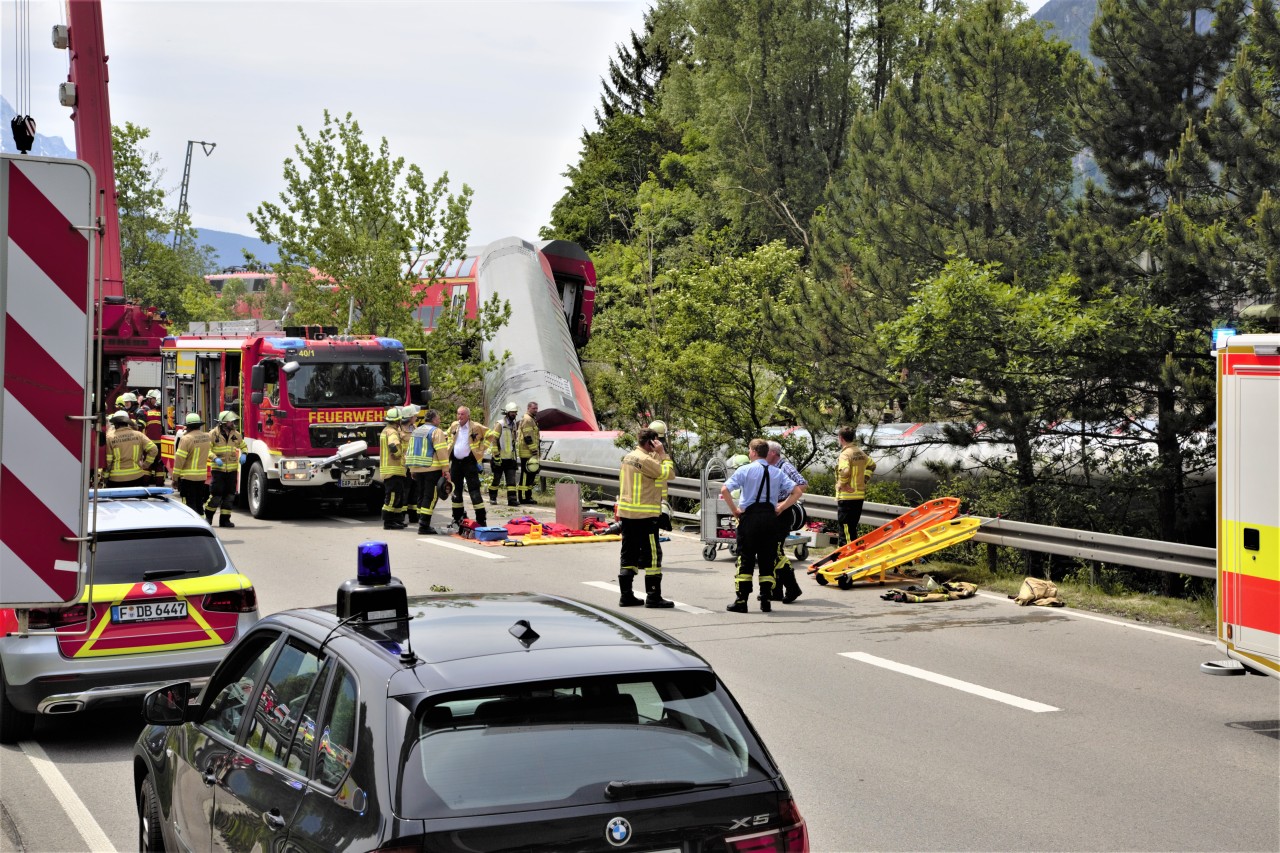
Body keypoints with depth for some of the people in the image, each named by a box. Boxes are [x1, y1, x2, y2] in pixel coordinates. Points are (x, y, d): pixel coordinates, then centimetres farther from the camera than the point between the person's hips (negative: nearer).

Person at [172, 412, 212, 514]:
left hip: (188, 477, -6)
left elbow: (179, 460, -15)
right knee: (199, 503, 16)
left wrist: (175, 477, -6)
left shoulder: (186, 439, -16)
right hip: (202, 476, 6)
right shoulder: (208, 437, 0)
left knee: (189, 503, -1)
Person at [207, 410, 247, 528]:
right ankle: (208, 516, 14)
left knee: (229, 495, 4)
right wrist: (215, 458, -21)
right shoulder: (214, 434, -6)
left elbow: (243, 446, 21)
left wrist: (243, 454, 1)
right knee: (216, 494, -6)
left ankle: (225, 519, 11)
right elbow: (207, 449, -6)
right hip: (218, 469, -4)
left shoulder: (236, 434, 7)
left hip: (232, 470, 5)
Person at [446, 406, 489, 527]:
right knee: (456, 490, 11)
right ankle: (458, 518, 21)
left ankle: (481, 520, -7)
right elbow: (449, 437, 26)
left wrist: (480, 450, 0)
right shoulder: (453, 426, 6)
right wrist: (449, 448, 14)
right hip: (455, 462, 5)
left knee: (474, 490, -8)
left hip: (469, 461, -5)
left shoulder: (476, 427, -8)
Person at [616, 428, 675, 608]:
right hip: (644, 515, -9)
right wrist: (662, 453, -8)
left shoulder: (628, 458, 13)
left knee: (629, 555, 11)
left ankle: (626, 595, 14)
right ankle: (653, 596, -2)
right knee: (651, 555, -3)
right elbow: (667, 473, -15)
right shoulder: (645, 460, -15)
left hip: (626, 513, 9)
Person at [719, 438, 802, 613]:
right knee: (767, 559, 9)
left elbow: (725, 490, -12)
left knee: (745, 559, 2)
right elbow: (797, 491, 4)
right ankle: (766, 601, 9)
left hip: (749, 516, -3)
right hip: (770, 517, 3)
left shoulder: (745, 470, -4)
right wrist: (780, 508, 8)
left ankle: (741, 601, 0)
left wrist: (735, 510, -2)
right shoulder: (777, 473, 7)